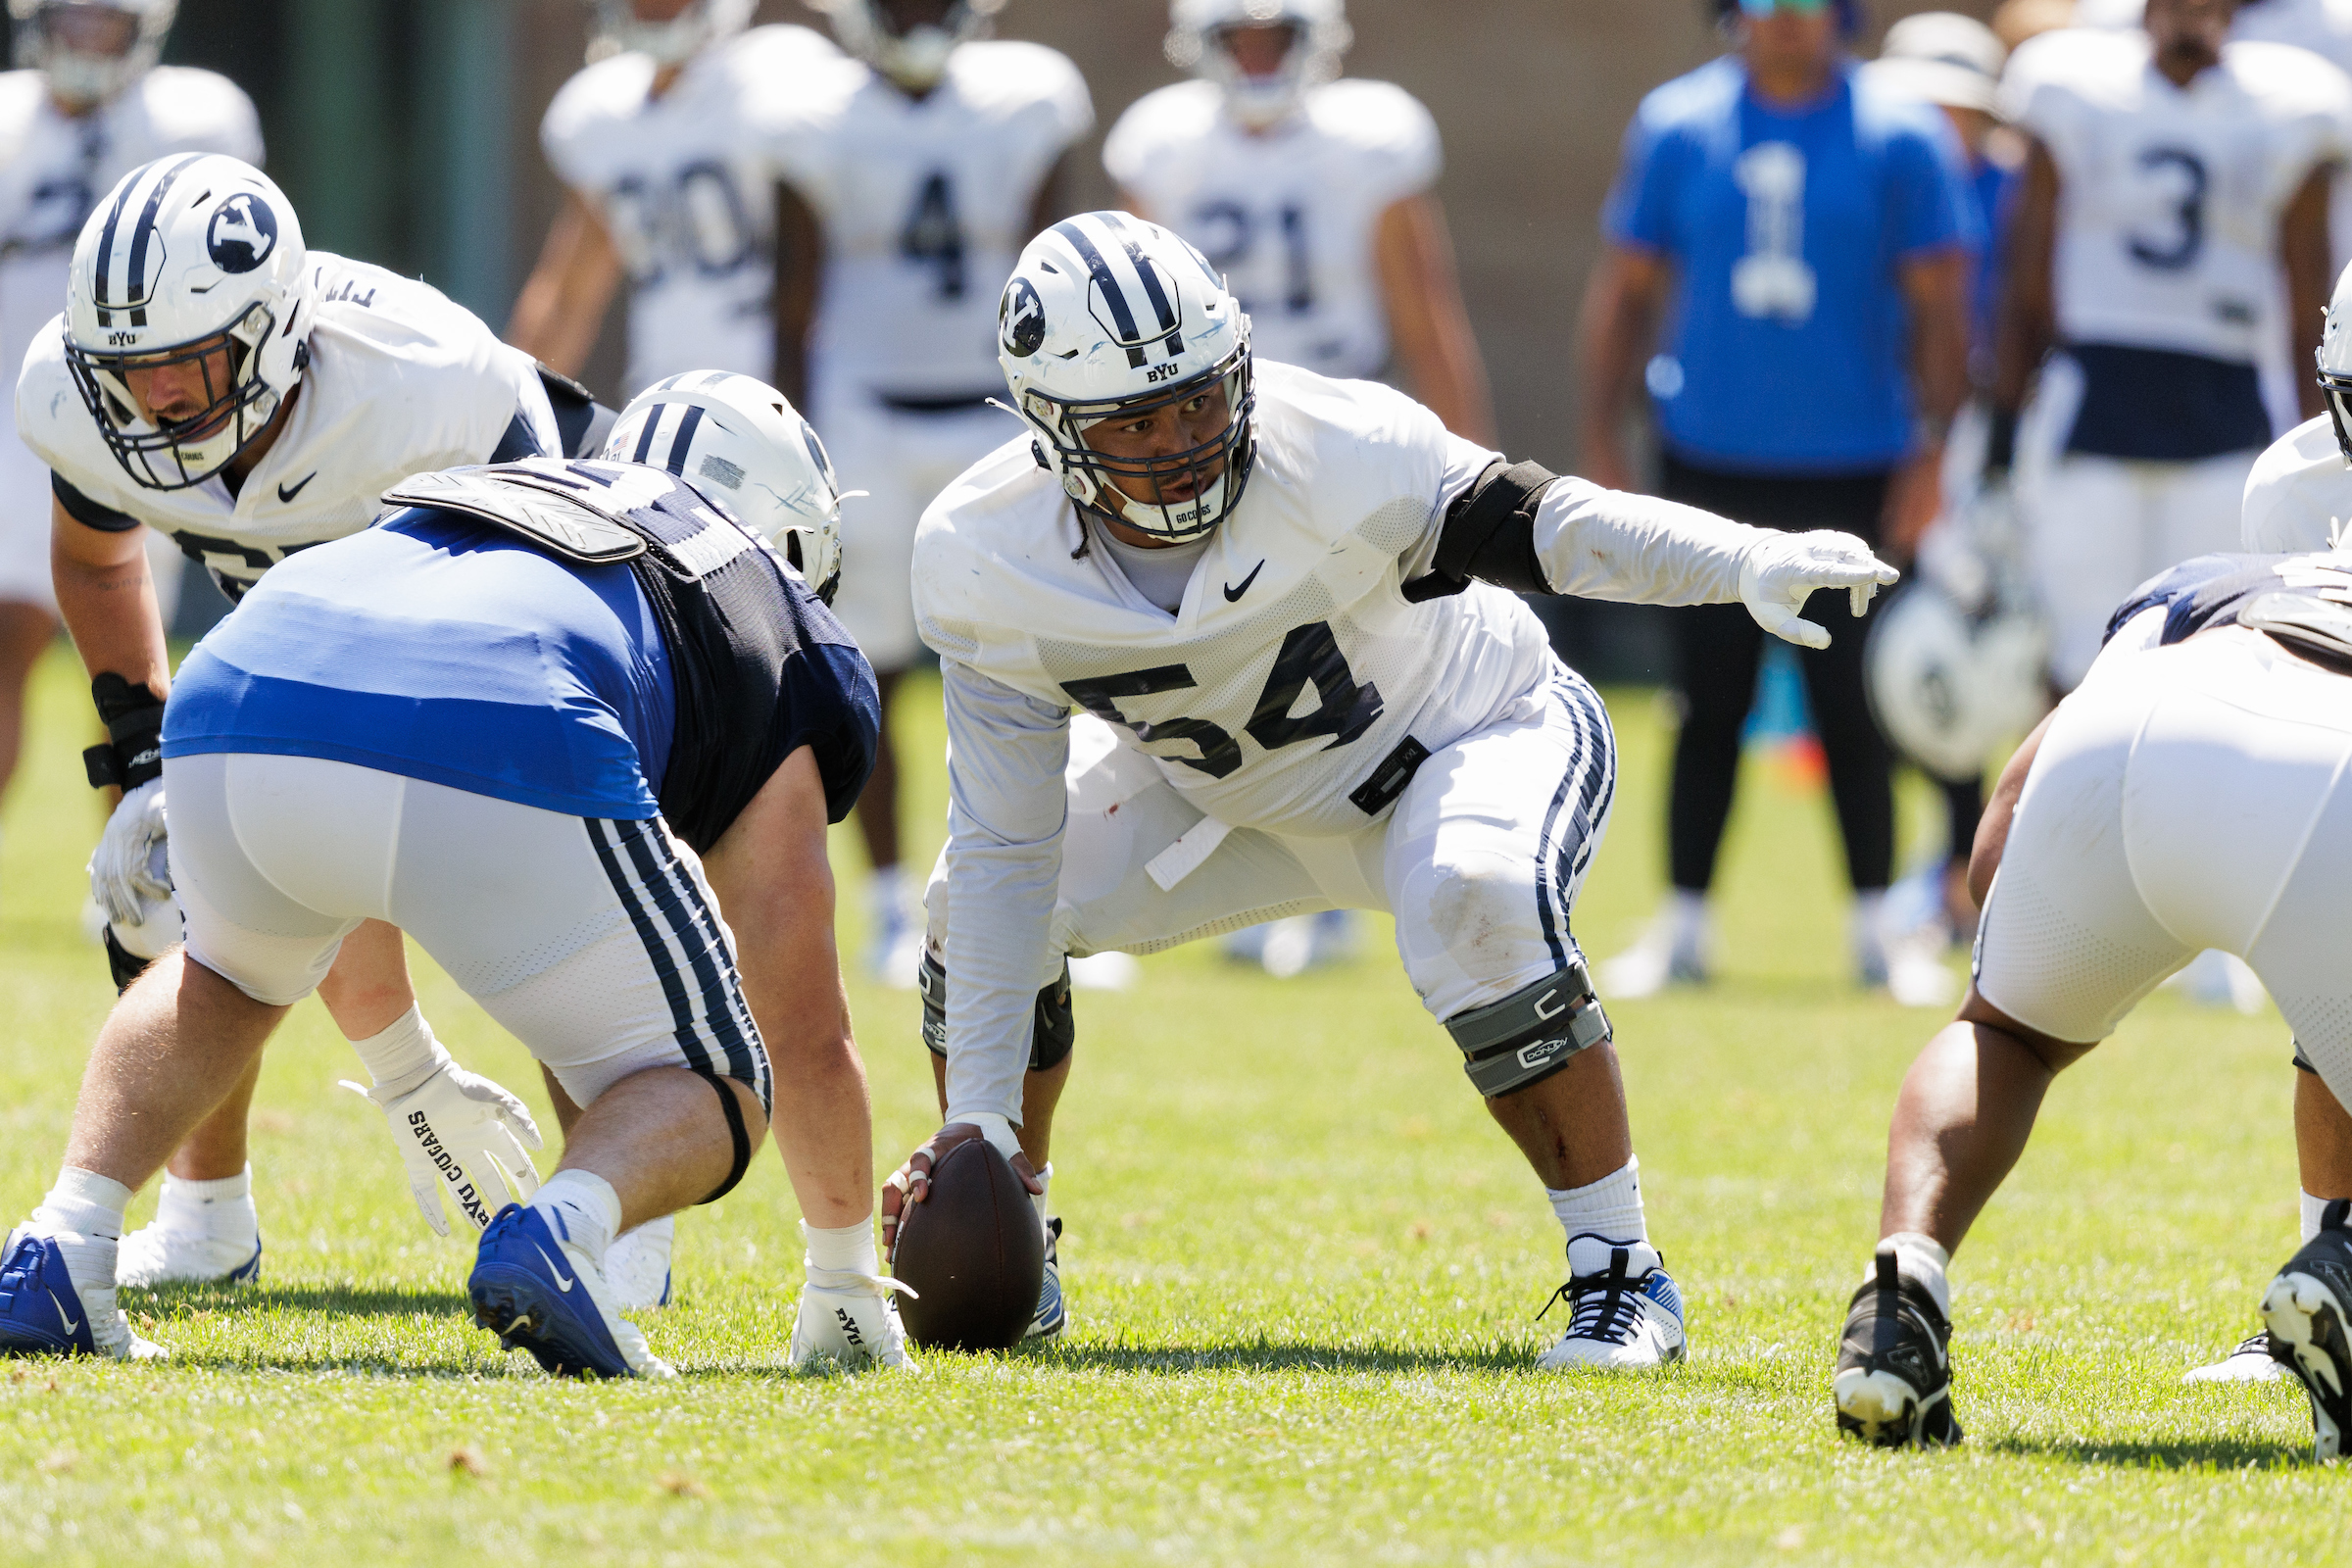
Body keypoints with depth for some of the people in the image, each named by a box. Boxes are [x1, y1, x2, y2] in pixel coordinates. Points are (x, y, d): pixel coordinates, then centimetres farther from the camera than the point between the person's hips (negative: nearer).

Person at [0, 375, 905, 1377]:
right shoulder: (783, 641, 30)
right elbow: (806, 1032, 30)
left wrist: (409, 1083, 70)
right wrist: (846, 1287, 42)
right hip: (503, 759, -5)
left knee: (229, 975, 39)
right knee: (708, 1097, 16)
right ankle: (559, 1229, -17)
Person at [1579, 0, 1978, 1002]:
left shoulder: (1899, 139, -2)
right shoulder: (1677, 128, 3)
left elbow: (1939, 306, 1)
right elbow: (1625, 290, 10)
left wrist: (1933, 454, -6)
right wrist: (1602, 445, 6)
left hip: (1850, 468, -1)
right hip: (1710, 469, 1)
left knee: (1852, 711, 0)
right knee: (1710, 706, 3)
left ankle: (1876, 927, 10)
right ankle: (1682, 927, 11)